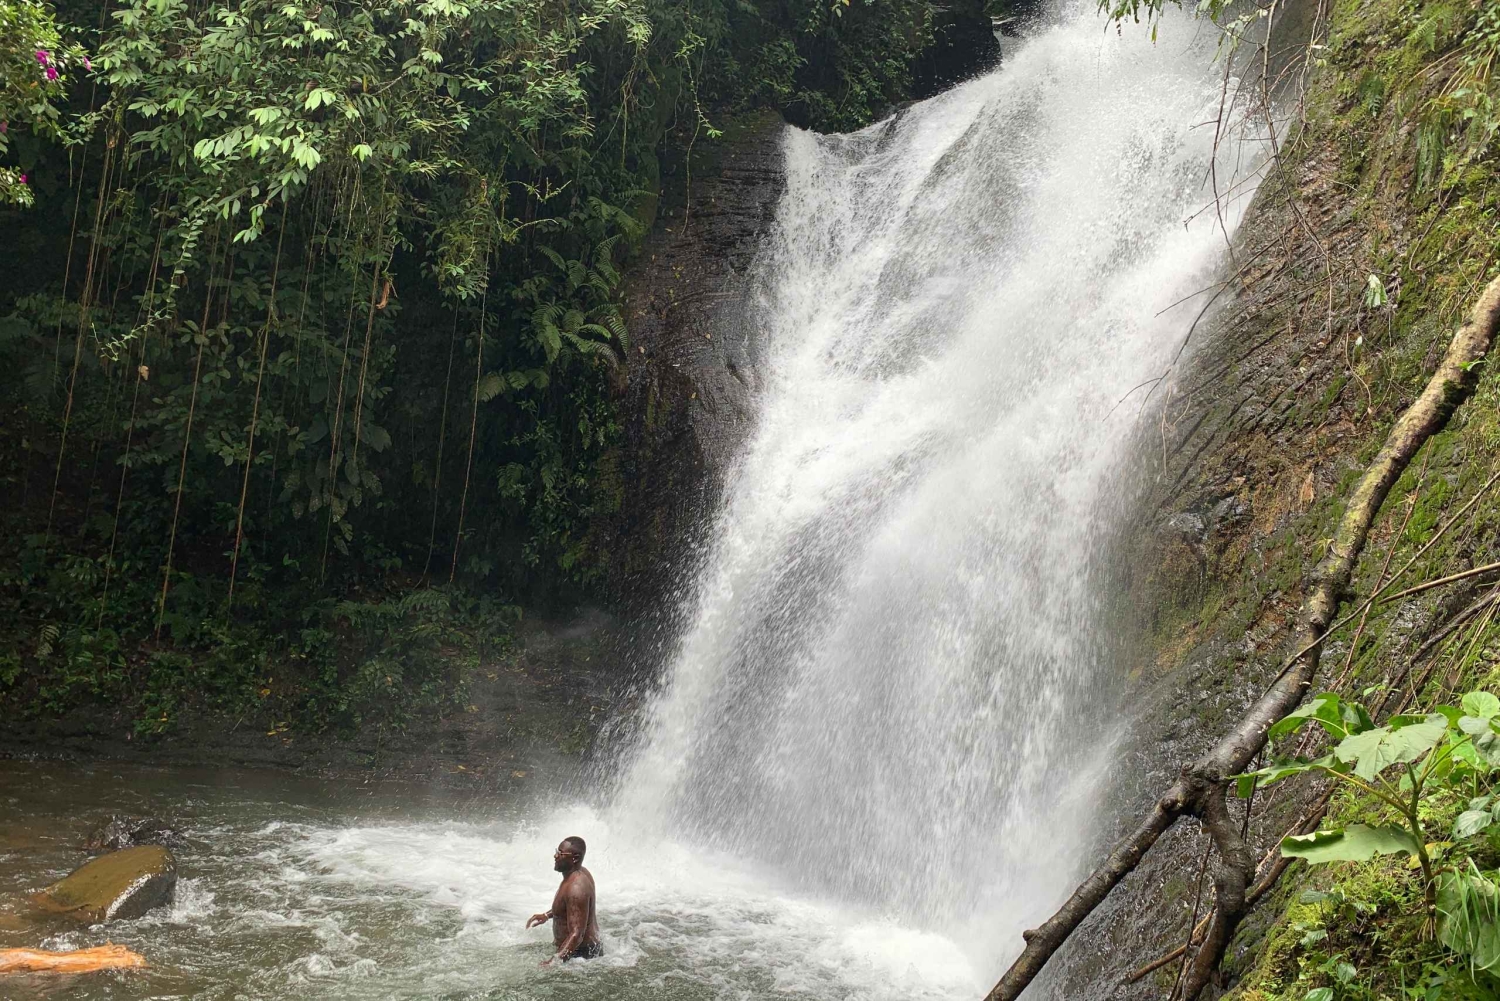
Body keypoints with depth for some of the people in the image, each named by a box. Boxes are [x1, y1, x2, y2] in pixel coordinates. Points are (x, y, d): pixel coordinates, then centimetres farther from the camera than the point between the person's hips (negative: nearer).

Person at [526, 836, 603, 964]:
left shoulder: (576, 888, -28)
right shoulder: (580, 873, 3)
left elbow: (577, 934, -32)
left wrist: (555, 960, -38)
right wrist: (547, 916, 23)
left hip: (582, 953, -10)